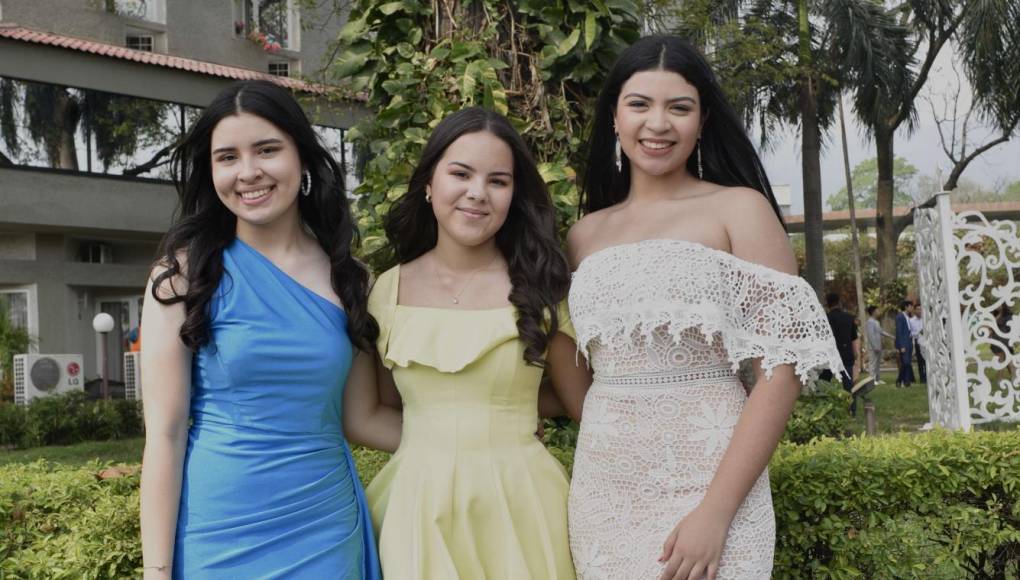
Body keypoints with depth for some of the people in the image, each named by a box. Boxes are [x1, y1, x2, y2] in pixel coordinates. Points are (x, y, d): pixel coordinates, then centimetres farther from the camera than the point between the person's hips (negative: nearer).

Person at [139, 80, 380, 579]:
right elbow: (165, 433, -8)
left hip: (327, 530, 3)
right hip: (219, 536, -3)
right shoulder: (186, 272, -6)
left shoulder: (343, 274, 3)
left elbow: (351, 411, 9)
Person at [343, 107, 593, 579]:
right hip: (418, 506, 1)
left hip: (519, 505, -1)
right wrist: (435, 443, -1)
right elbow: (360, 416, 4)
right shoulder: (389, 289, 0)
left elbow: (589, 409, 2)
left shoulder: (539, 287, -4)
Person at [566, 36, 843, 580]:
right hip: (599, 492, 4)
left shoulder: (739, 209, -4)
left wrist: (717, 511, -16)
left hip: (707, 484, -4)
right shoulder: (585, 234, 8)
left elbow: (783, 365, -10)